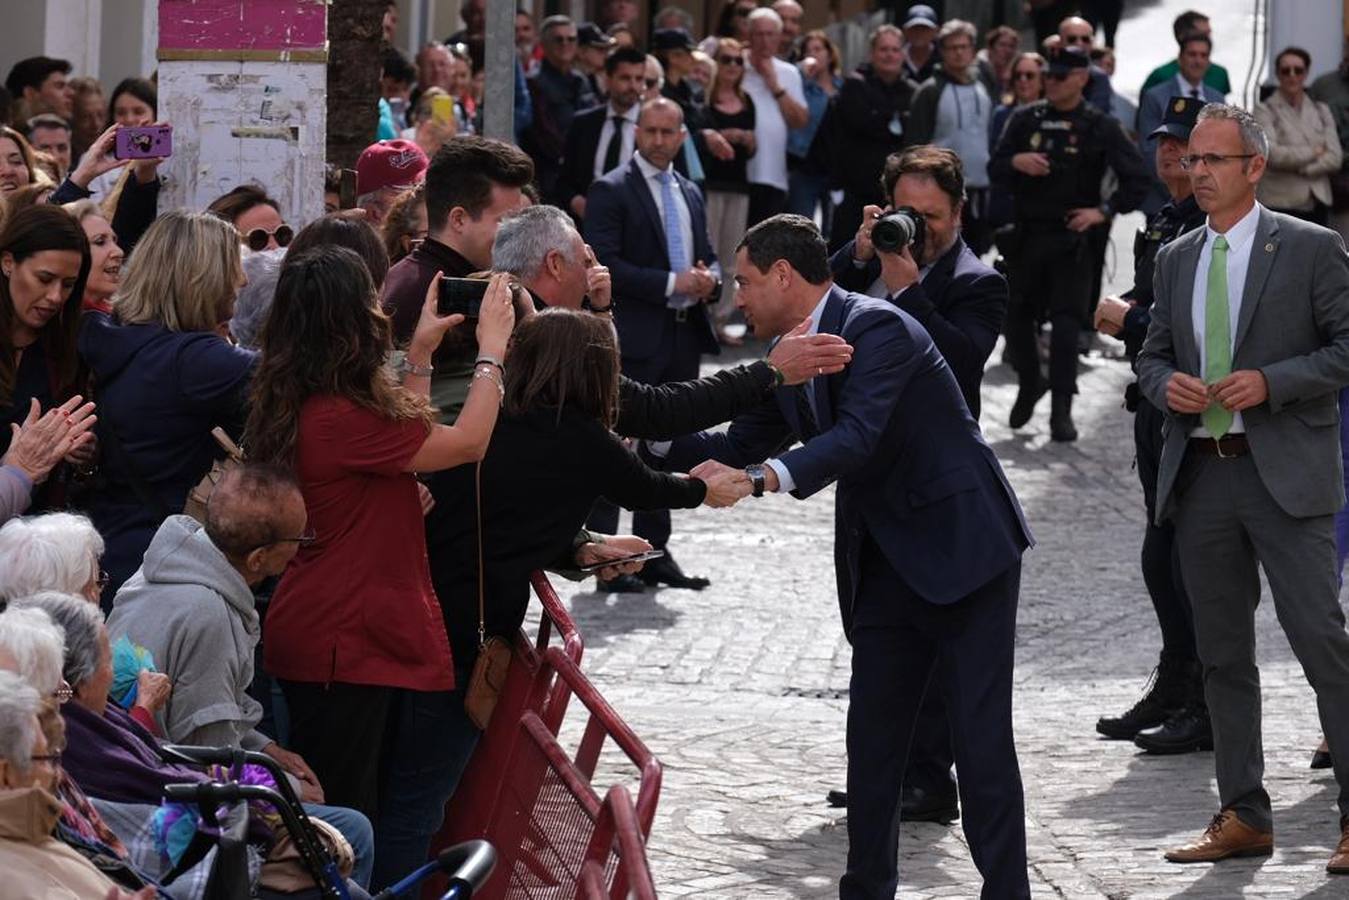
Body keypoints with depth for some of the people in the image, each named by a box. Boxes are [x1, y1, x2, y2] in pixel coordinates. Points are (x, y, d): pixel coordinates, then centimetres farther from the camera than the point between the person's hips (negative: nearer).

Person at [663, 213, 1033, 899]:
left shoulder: (877, 327, -18)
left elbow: (858, 436, -32)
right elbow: (739, 447, 20)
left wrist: (760, 478, -44)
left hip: (963, 548, -9)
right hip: (885, 563, 9)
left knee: (980, 735, -7)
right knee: (871, 737, 8)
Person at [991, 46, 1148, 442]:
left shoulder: (1100, 127, -1)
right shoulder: (1026, 120, 7)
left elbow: (1137, 179, 0)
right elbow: (994, 169, 7)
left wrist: (1104, 210, -10)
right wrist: (1016, 161, -15)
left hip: (1072, 239, -4)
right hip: (1026, 234, 4)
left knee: (1066, 322, -9)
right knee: (1016, 316, 10)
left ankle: (1062, 409, -7)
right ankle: (1029, 385, 33)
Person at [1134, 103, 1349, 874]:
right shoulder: (1176, 259, 14)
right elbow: (1153, 353, 19)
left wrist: (1271, 382, -16)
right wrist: (1166, 384, -4)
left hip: (1287, 474, -6)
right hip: (1201, 473, 6)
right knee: (1223, 654, 9)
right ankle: (1244, 816, 16)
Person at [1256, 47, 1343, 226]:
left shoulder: (1321, 111, 12)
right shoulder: (1265, 111, 0)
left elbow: (1335, 158, 3)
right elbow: (1271, 154, -15)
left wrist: (1301, 168, -11)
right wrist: (1313, 152, -6)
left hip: (1317, 203, 4)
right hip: (1280, 203, -4)